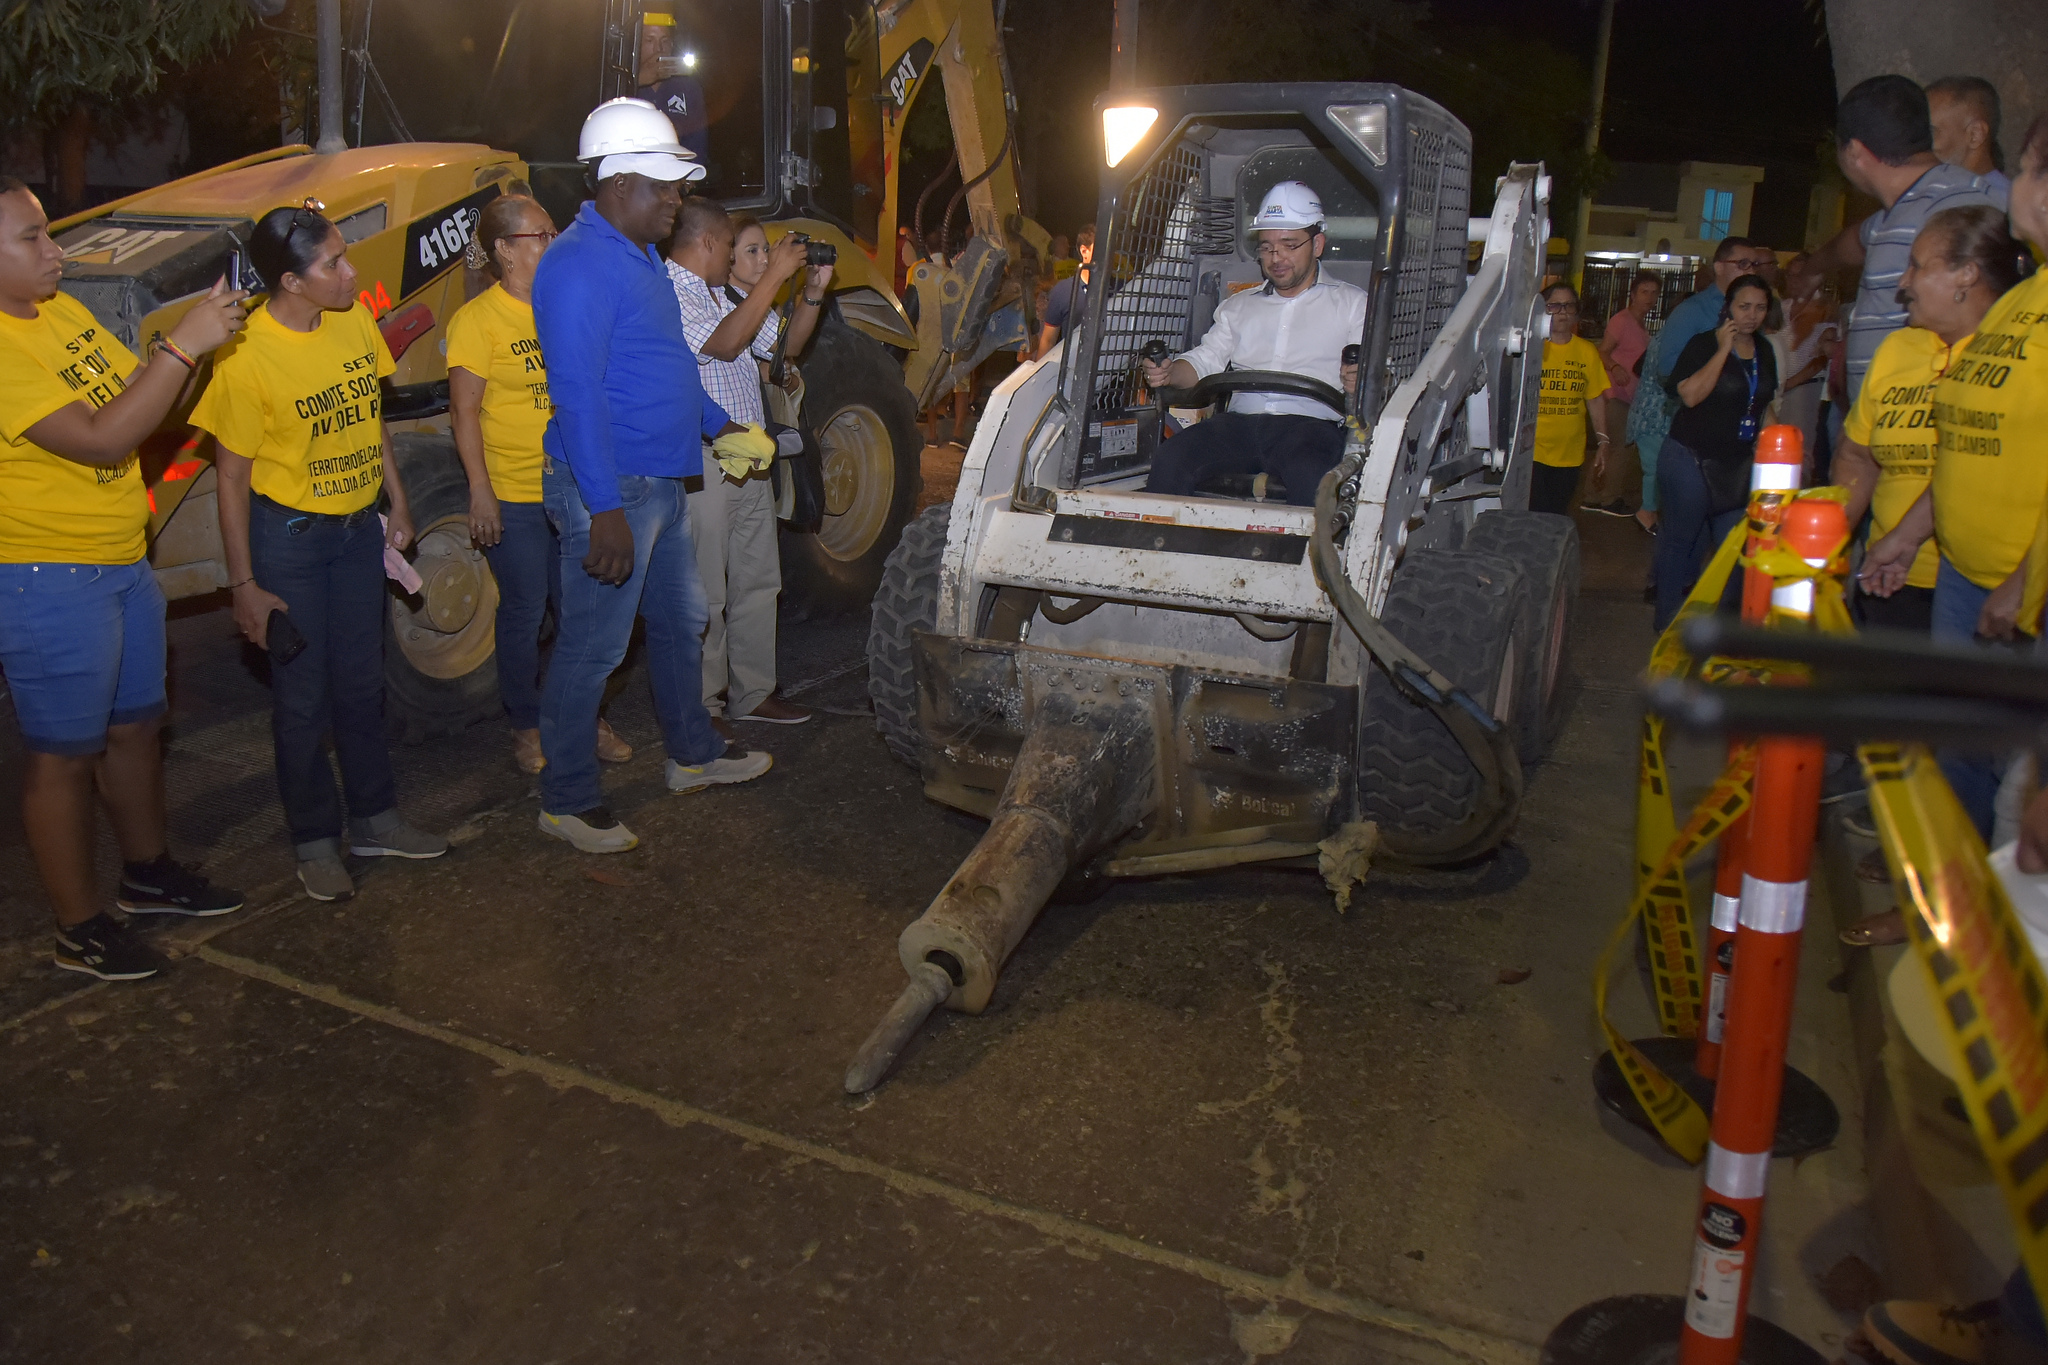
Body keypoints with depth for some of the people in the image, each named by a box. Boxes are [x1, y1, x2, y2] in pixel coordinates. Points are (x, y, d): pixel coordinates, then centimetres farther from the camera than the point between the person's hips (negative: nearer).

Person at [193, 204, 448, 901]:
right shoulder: (246, 356, -19)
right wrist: (245, 586, -13)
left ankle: (374, 818, 30)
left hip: (358, 528, 6)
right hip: (289, 536, -5)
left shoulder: (354, 320, -3)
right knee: (302, 697, 5)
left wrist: (397, 503, 14)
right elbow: (232, 476, -14)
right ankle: (315, 842, 19)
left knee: (362, 683, 15)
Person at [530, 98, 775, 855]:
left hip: (661, 481, 11)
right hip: (610, 490, -10)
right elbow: (577, 394, -24)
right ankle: (568, 798, 11)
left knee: (681, 620, 21)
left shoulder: (642, 256, 15)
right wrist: (605, 510, -28)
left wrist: (719, 427, 21)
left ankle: (693, 753, 38)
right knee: (593, 646, -2)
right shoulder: (580, 265, -18)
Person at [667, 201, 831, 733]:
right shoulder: (668, 294, -12)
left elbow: (787, 342, 21)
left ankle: (752, 693, 25)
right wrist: (774, 276, -22)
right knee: (705, 596, -1)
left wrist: (813, 291, 5)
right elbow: (724, 344, -26)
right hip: (702, 468, -9)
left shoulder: (728, 296, 16)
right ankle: (701, 706, 11)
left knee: (758, 580, 14)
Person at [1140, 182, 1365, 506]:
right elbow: (1206, 359, 22)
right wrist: (1167, 374, -1)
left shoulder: (1352, 303, 17)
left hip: (1310, 422, -3)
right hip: (1240, 422, 3)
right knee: (1170, 460, -26)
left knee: (1309, 474, -38)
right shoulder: (1238, 306, 29)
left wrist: (1360, 380, -18)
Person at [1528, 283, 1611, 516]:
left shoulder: (1588, 352, 7)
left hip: (1570, 454, 4)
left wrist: (1602, 442, 9)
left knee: (1558, 520, 9)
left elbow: (1595, 400, 12)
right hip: (1531, 452, -4)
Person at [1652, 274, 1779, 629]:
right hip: (1692, 461, -6)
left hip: (1739, 466, 6)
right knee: (1682, 541, 3)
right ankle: (1669, 622, 14)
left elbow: (1764, 404, 21)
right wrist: (1723, 350, -20)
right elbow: (1690, 394, -23)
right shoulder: (1703, 344, -8)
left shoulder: (1764, 351, 11)